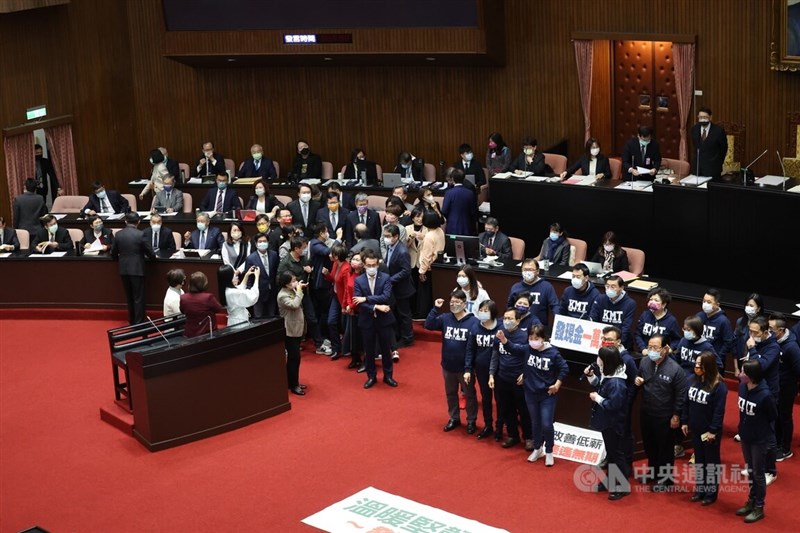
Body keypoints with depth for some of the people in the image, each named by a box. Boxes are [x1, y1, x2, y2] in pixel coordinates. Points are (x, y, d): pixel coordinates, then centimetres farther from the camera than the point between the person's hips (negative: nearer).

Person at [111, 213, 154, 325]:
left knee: (129, 296, 18)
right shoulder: (140, 235, -12)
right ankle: (139, 323, 4)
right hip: (137, 269, -4)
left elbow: (113, 254, 5)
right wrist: (152, 256, 16)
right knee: (138, 298, 3)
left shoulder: (118, 234, 0)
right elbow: (149, 253, -7)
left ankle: (132, 320, 27)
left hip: (124, 269, 4)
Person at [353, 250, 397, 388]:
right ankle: (371, 376, 25)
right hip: (367, 321, 1)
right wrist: (376, 307, -22)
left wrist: (366, 299, -21)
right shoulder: (359, 281, -3)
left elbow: (386, 297, -19)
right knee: (369, 350, 11)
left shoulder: (385, 278, -5)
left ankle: (388, 375, 26)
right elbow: (358, 303, -12)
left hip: (384, 319, -1)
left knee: (386, 349, 11)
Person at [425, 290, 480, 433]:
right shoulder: (445, 318, -4)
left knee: (469, 394, 12)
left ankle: (471, 421, 29)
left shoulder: (473, 322, -17)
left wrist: (470, 368, -18)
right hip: (448, 366, 4)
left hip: (465, 367, -4)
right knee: (450, 393, 20)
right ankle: (454, 418, 38)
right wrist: (435, 309, -22)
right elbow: (428, 325, -13)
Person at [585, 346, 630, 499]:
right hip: (606, 421, 10)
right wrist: (591, 376, 3)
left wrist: (597, 398, -20)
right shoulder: (606, 375, 1)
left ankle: (623, 486, 11)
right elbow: (599, 386, 18)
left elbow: (613, 404, -31)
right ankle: (611, 481, 33)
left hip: (614, 424, -10)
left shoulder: (616, 383, -29)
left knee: (617, 454, 1)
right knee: (610, 452, 20)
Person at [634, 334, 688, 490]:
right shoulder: (644, 362, -5)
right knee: (649, 445, 20)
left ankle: (665, 478, 25)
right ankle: (653, 471, 40)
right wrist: (638, 381, -11)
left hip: (664, 416, -5)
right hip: (646, 413, 5)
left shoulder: (675, 369, -21)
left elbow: (681, 395, -14)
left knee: (665, 448, 10)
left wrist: (676, 415, -12)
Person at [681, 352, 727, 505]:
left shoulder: (718, 386, -21)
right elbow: (686, 402, 7)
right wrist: (684, 422, 8)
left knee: (712, 461, 9)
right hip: (695, 429, 6)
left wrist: (713, 430, -19)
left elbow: (719, 411, -20)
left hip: (710, 431, -6)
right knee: (698, 459, 18)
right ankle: (699, 489, 31)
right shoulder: (693, 380, -1)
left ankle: (711, 493, 21)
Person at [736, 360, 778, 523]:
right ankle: (751, 501, 36)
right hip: (745, 436, 6)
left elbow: (773, 417, -12)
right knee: (750, 471, 20)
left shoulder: (765, 396, -28)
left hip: (760, 440, -6)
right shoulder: (742, 387, -9)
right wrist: (744, 428, 6)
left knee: (758, 473, 8)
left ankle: (759, 507, 22)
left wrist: (762, 430, 0)